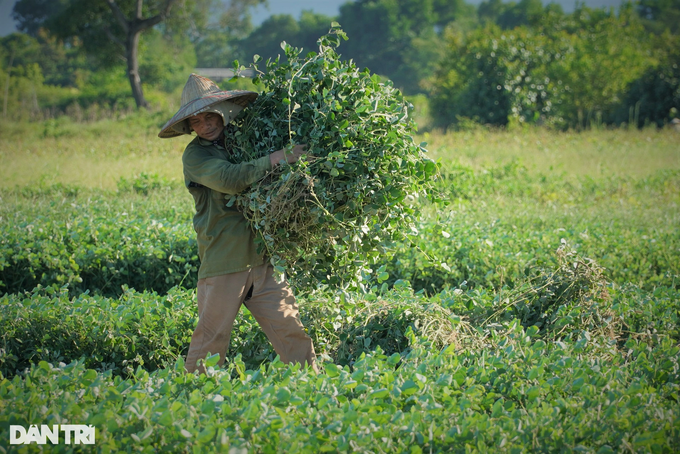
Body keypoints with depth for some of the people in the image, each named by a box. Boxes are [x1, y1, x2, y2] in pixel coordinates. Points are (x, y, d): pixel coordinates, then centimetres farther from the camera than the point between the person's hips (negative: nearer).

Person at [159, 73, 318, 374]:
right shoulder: (195, 155, -5)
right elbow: (229, 179, -25)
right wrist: (276, 158, -25)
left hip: (261, 258, 5)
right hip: (222, 263, -5)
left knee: (290, 330, 2)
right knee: (211, 341, -1)